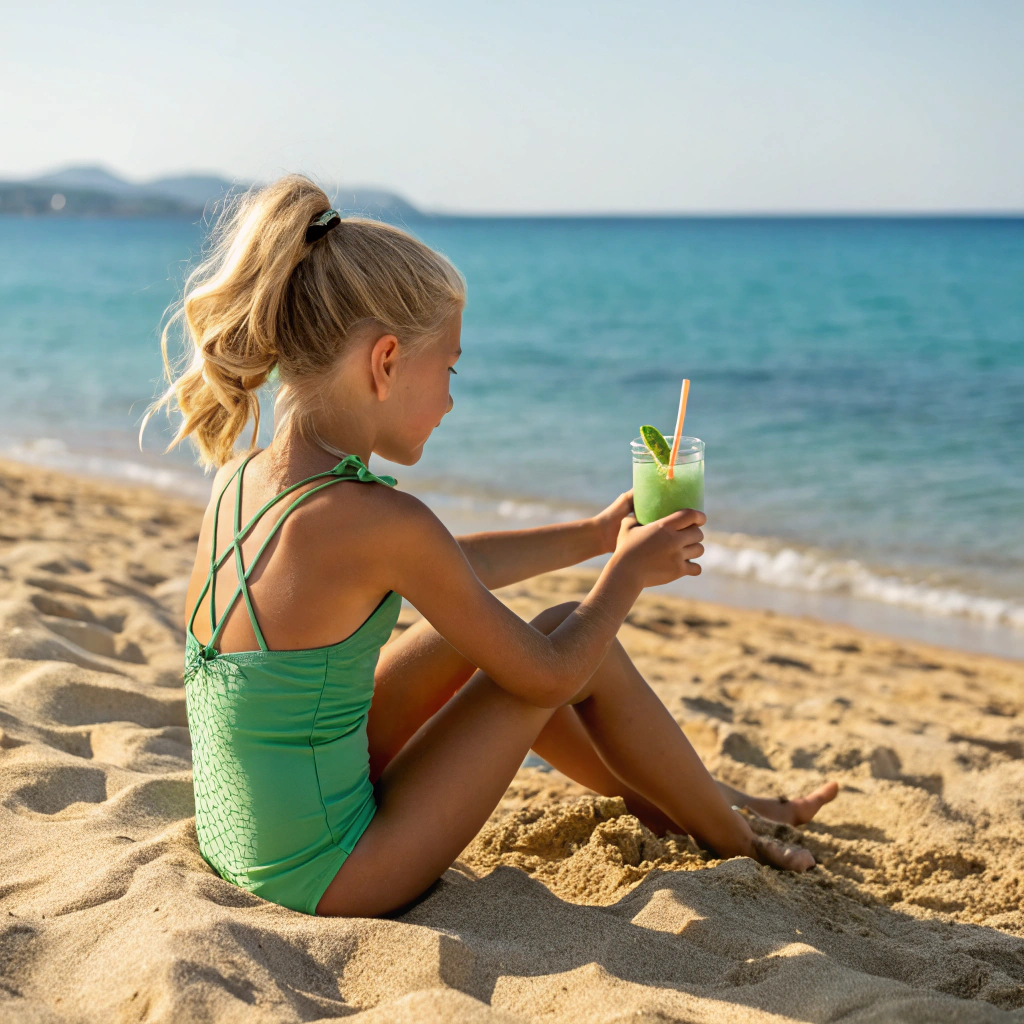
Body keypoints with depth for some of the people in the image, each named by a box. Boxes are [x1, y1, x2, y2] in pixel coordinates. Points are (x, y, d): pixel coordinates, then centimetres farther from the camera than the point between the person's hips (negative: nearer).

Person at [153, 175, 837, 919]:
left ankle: (657, 799, 38)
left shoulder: (240, 480, 0)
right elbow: (550, 674, -12)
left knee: (472, 629, 20)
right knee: (572, 640, 2)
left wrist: (593, 535, 21)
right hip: (335, 878, -8)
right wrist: (628, 570, 6)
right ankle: (734, 840, 25)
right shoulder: (378, 520, -25)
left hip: (241, 844, 8)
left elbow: (440, 572, 14)